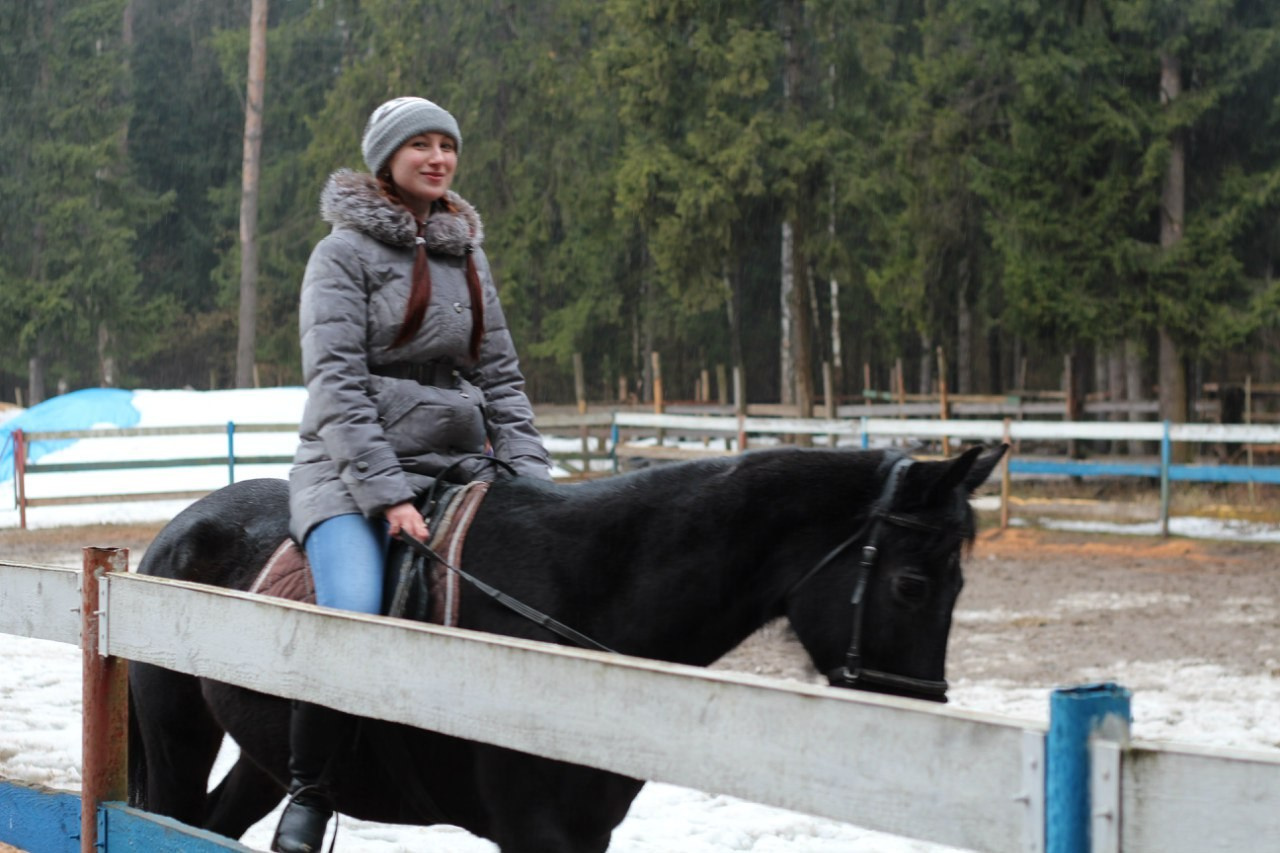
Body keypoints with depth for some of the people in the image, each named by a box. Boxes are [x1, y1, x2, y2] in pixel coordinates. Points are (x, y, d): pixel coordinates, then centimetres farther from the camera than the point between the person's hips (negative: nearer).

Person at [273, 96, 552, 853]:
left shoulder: (467, 254, 16)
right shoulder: (346, 251, -2)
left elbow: (500, 377, 17)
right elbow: (337, 384, -10)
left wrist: (533, 477, 3)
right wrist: (388, 495, -19)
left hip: (459, 466, 6)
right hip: (353, 473, -6)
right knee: (355, 612, -31)